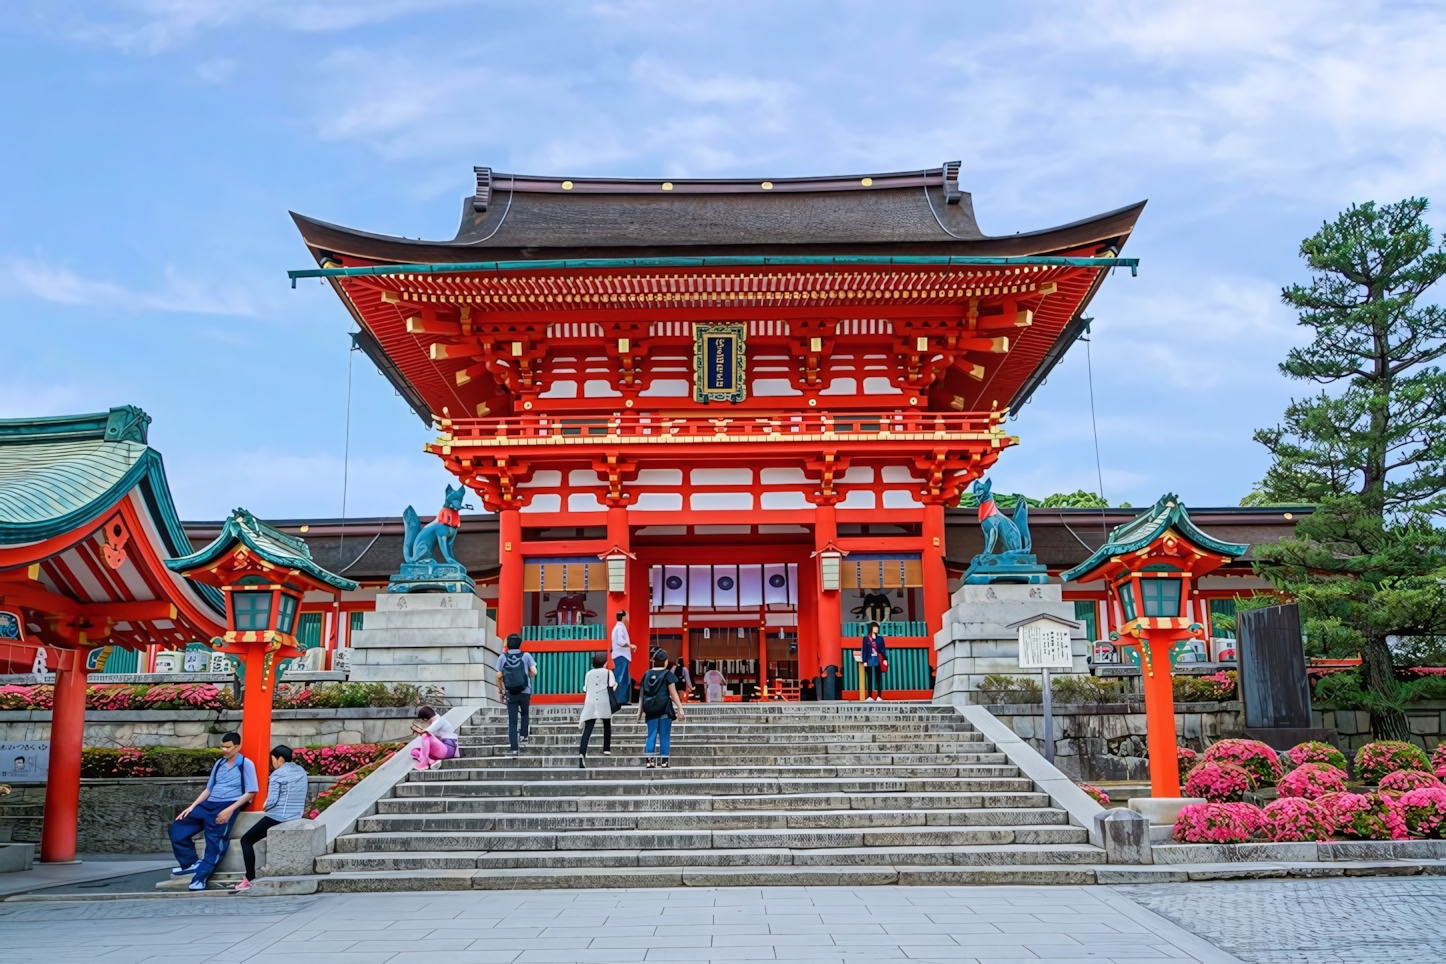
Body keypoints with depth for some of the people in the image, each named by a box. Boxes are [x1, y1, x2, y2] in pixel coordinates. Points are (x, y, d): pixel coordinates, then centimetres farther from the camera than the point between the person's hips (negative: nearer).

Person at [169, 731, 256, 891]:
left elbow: (250, 792, -7)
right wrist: (192, 806, 7)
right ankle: (191, 863, 1)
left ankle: (199, 879, -18)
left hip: (227, 806, -7)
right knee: (177, 827, -2)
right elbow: (209, 789, 21)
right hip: (209, 805, 7)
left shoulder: (246, 764, -3)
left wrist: (230, 810, -17)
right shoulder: (219, 764, 17)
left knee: (215, 844, -18)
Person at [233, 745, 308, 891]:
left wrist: (265, 807, 3)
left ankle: (250, 879, 2)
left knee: (246, 840, 9)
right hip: (296, 818, 8)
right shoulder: (301, 772, 9)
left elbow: (272, 801, -17)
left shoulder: (278, 774, -12)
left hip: (277, 817, -8)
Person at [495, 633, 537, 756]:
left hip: (510, 693, 0)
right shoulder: (526, 656, -1)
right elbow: (534, 672, -8)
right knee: (524, 714, 27)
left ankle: (514, 749, 0)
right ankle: (524, 737, 15)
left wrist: (500, 691, 8)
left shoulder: (502, 657, -1)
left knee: (512, 721, 5)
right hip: (525, 692, 0)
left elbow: (499, 676, -4)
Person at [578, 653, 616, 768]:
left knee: (587, 730, -8)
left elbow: (585, 690, 12)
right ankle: (606, 749, 23)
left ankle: (581, 754, -24)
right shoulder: (608, 673, 3)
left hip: (590, 704, 2)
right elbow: (611, 687, -2)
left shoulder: (589, 673, 13)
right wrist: (615, 684, 18)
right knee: (607, 726, 23)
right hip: (604, 703, -2)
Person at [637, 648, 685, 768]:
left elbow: (642, 694, 8)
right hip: (664, 708, -4)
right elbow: (673, 694, -7)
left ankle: (650, 761, 1)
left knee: (651, 735, 8)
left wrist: (640, 710, 14)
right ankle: (663, 762, 2)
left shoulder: (647, 675, 7)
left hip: (651, 709, 4)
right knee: (664, 736, 3)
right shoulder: (667, 675, -5)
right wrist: (680, 708, -3)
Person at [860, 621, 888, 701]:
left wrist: (885, 659, -3)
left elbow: (883, 649, 7)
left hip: (878, 661, 1)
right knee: (869, 679, 3)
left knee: (878, 678, 3)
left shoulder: (880, 638, 8)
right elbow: (864, 650, 0)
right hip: (869, 661, -1)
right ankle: (870, 696, 7)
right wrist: (864, 661, -7)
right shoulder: (866, 639, 3)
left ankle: (879, 696, 6)